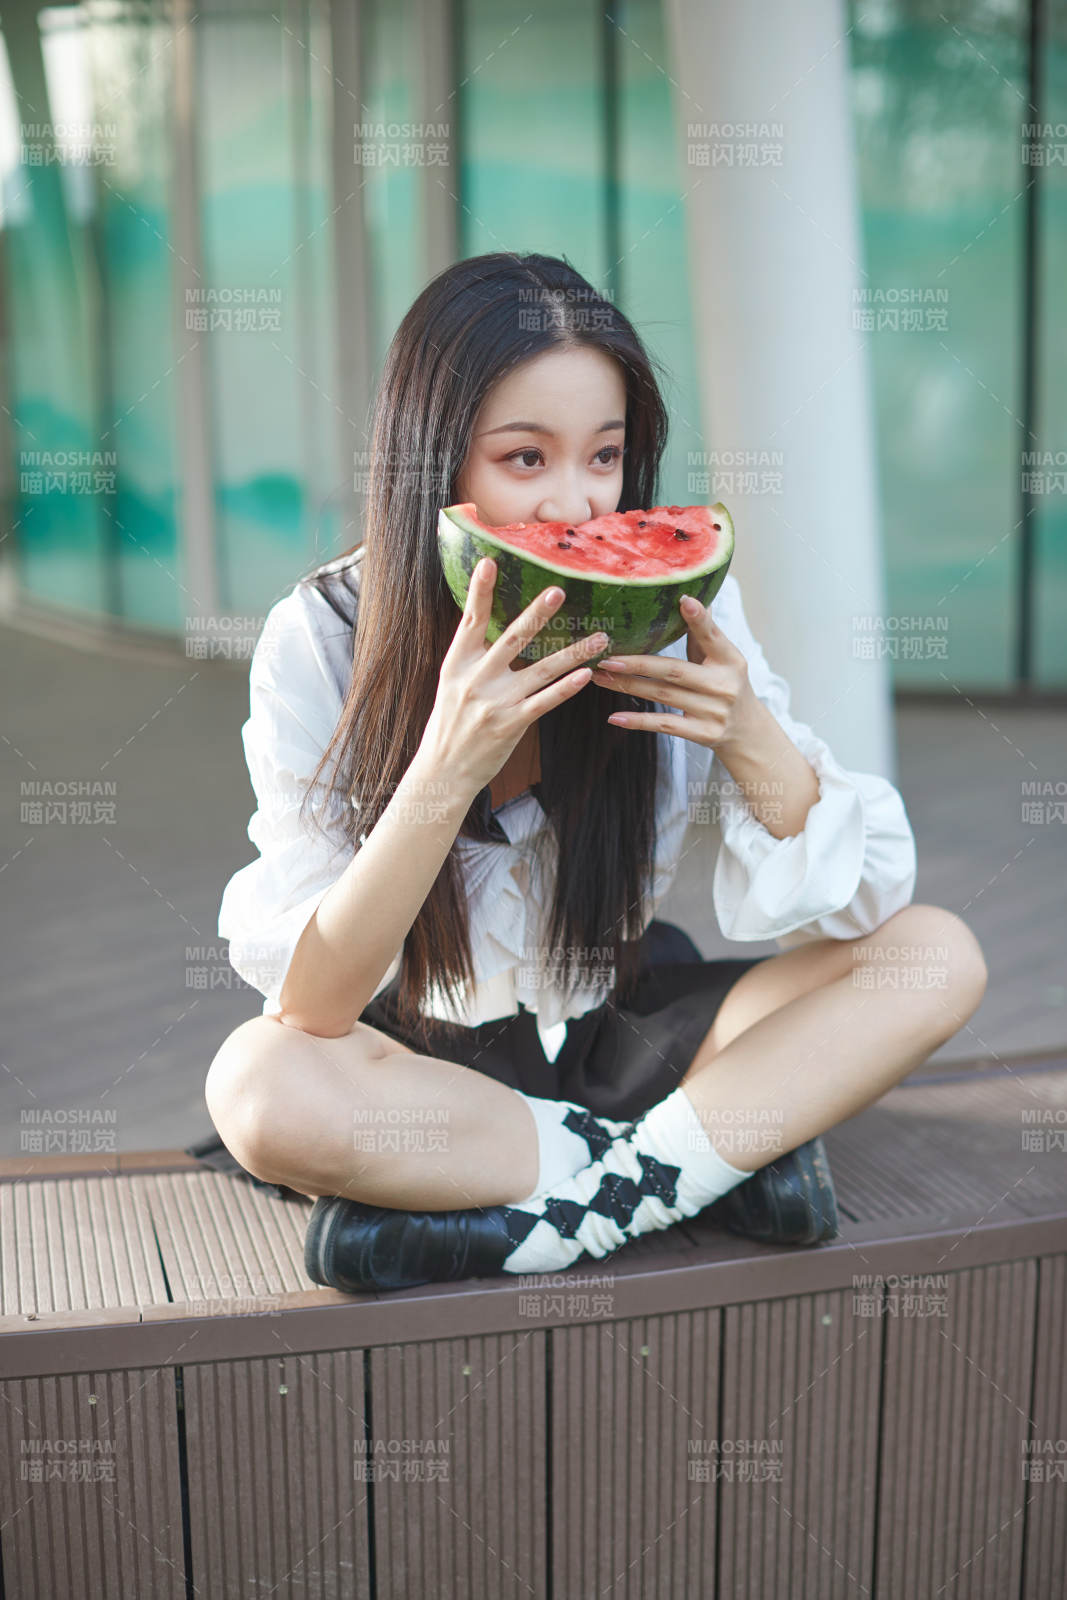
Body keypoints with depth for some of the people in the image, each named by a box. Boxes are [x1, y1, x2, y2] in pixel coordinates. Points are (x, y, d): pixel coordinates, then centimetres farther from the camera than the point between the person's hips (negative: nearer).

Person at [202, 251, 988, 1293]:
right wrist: (449, 767, -36)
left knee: (939, 954, -14)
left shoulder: (675, 614, -11)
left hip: (618, 1043, 3)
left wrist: (751, 739, -29)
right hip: (420, 1066, -2)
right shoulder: (322, 642, -18)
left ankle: (575, 1206, -20)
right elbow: (308, 1003, -22)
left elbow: (858, 906, -9)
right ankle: (730, 1149, -20)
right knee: (258, 1089, -35)